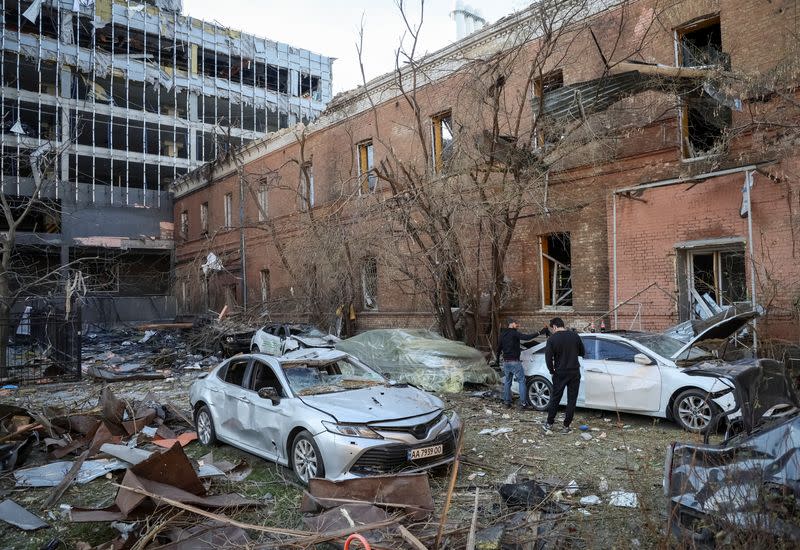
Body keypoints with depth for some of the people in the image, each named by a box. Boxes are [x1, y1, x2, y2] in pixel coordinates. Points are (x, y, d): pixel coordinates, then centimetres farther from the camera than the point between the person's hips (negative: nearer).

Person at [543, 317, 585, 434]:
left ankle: (549, 424, 18)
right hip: (574, 373, 1)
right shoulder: (574, 335, -2)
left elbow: (548, 358, -12)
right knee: (571, 400, 7)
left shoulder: (552, 339, -9)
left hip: (559, 374, -1)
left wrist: (552, 371, 2)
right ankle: (566, 426, 9)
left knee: (555, 398, 11)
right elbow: (582, 353, 7)